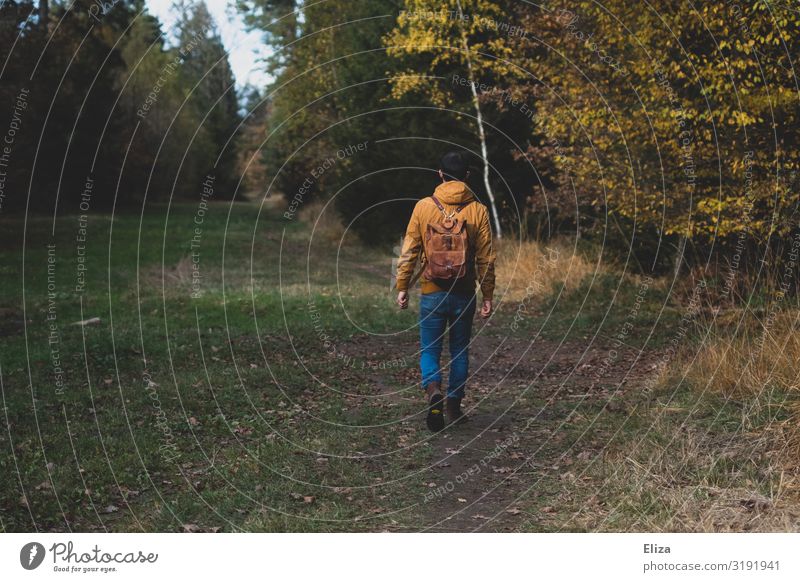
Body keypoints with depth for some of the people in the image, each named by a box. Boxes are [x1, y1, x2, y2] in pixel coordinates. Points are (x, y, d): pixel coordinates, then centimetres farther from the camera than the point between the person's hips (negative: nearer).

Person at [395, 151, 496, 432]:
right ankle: (454, 406, 20)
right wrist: (487, 296, 6)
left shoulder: (424, 207, -3)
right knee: (459, 351, 15)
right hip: (464, 294, 1)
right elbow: (486, 259, -1)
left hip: (432, 293, -1)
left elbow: (409, 251, -2)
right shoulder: (478, 210, -3)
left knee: (429, 350, 7)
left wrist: (402, 287, 6)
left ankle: (433, 390, -19)